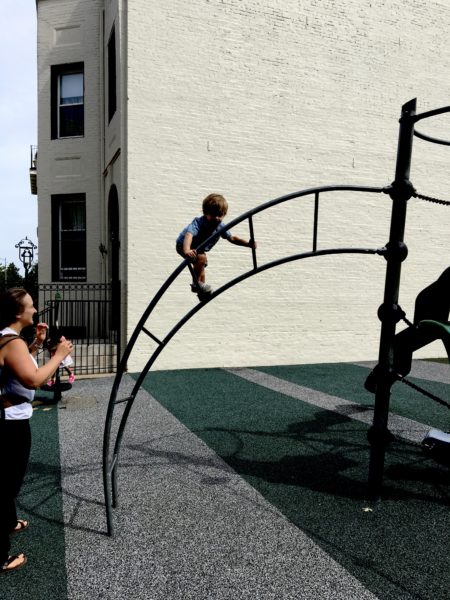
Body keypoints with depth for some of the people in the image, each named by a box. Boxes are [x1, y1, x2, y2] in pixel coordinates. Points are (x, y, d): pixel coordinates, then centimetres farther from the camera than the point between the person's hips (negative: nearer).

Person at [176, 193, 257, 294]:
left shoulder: (220, 227, -20)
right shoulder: (199, 223, -41)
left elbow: (232, 238, -5)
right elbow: (189, 235, -59)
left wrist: (248, 244, -13)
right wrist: (187, 250, -78)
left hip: (199, 248, 8)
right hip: (183, 245, -8)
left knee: (202, 266, 23)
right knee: (201, 258, -31)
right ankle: (196, 284, -14)